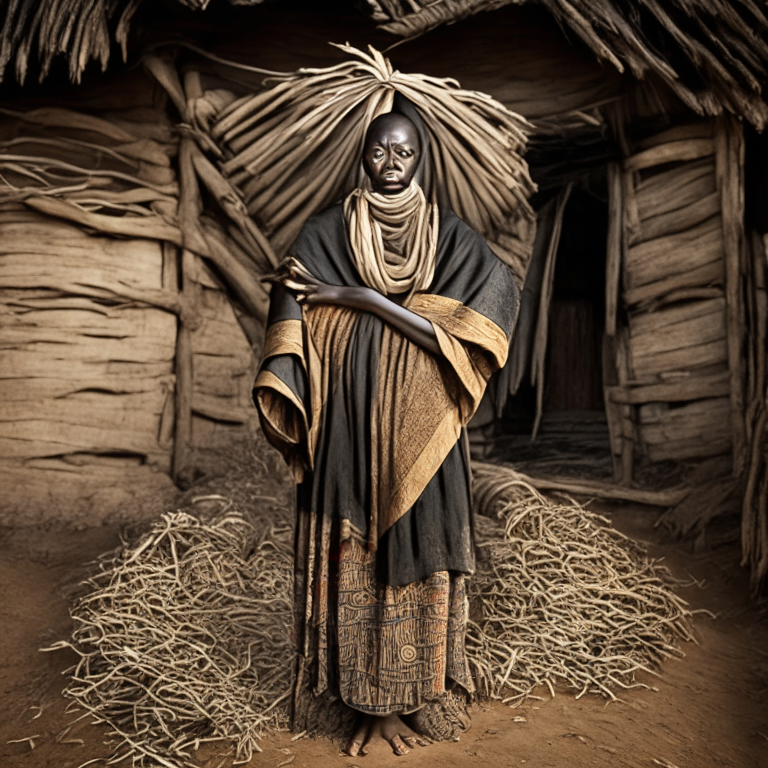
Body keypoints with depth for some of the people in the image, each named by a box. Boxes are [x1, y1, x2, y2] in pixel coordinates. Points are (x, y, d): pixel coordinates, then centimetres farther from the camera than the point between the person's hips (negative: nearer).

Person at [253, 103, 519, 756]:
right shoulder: (326, 233, 5)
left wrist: (363, 298, -14)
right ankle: (369, 706, 20)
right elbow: (293, 326, -3)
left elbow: (459, 330, -10)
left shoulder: (452, 236, 4)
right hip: (348, 428, 0)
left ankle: (398, 703, 24)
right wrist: (285, 410, -17)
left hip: (419, 434, 1)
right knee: (351, 559, 3)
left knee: (414, 557, 5)